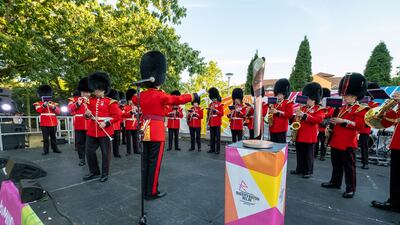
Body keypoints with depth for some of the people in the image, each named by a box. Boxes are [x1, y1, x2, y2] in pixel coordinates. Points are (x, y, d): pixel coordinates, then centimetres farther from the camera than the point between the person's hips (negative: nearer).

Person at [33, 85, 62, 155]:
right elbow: (38, 110, -12)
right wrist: (44, 105, -23)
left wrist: (54, 107, -15)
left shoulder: (54, 103, 14)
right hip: (44, 124, -2)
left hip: (53, 123, 2)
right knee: (45, 138, 1)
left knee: (53, 137, 10)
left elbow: (58, 111, 3)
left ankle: (55, 149, 17)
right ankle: (46, 150, 8)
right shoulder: (38, 103, 7)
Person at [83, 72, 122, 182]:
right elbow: (88, 116, 17)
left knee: (105, 153, 5)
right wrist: (87, 114, -7)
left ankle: (105, 174, 22)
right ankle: (94, 172, 32)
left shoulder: (110, 102, -7)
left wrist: (106, 123, -18)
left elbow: (117, 116, -10)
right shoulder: (90, 100, 10)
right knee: (89, 152, 12)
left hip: (105, 131, -5)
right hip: (91, 131, 6)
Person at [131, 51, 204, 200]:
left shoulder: (141, 95, 6)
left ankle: (145, 190, 26)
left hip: (145, 131, 7)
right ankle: (152, 192, 12)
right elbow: (179, 99, -10)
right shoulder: (160, 95, -15)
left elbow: (134, 100, 29)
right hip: (157, 132, -7)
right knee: (155, 163, 2)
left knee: (146, 162, 14)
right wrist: (196, 94, 0)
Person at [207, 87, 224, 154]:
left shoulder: (220, 104, -2)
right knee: (212, 136, 9)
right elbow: (208, 113, 19)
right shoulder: (210, 104, 14)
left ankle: (218, 150, 6)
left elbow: (222, 113, -9)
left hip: (217, 123, -5)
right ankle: (212, 149, 18)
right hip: (211, 123, 5)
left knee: (217, 136, -1)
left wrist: (215, 110, -18)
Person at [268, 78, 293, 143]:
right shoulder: (274, 103, 18)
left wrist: (277, 112, -18)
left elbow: (290, 114, -12)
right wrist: (271, 111, -1)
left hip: (281, 128, -6)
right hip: (273, 128, 6)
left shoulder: (288, 103, -1)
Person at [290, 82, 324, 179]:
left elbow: (318, 119, -18)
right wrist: (296, 119, -2)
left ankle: (308, 171, 14)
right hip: (299, 134, 6)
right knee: (299, 153, 12)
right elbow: (296, 118, 22)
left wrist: (304, 115, -22)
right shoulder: (302, 108, 15)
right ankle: (300, 169, 24)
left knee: (308, 154, 3)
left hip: (309, 136, -5)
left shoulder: (319, 109, -2)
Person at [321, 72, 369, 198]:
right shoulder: (342, 108, 15)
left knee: (348, 166, 1)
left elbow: (359, 125, -18)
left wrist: (343, 121, -25)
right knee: (336, 164, 16)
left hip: (348, 142, -8)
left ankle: (350, 189, 13)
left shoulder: (361, 109, -7)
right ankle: (335, 182, 30)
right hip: (336, 141, 8)